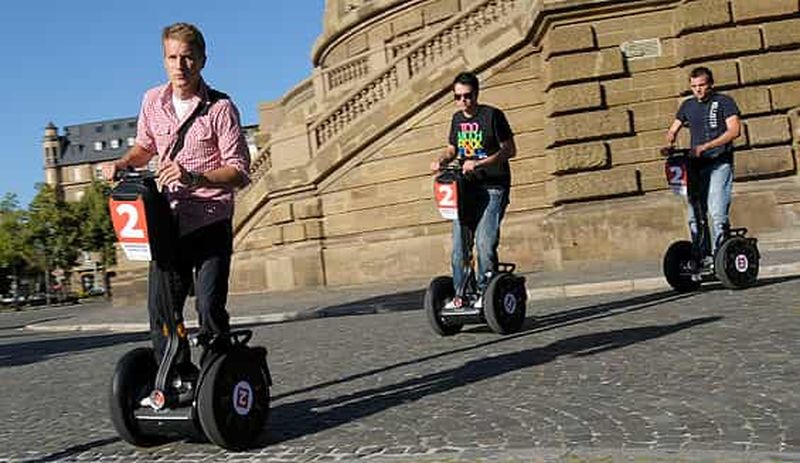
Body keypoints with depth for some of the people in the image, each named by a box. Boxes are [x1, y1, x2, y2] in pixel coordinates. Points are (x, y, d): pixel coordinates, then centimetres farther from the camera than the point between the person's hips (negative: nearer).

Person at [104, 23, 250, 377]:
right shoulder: (152, 101, 7)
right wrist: (121, 164, 5)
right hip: (169, 222, 5)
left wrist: (194, 177, -27)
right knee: (161, 308, 5)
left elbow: (239, 172, -12)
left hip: (211, 224, -5)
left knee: (210, 306, -11)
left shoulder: (219, 108, -8)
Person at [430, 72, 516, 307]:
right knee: (459, 242, 0)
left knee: (484, 241, -15)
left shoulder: (492, 115, -6)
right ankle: (460, 294, 7)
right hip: (466, 187, 6)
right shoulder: (457, 119, 13)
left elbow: (509, 149, -8)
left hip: (493, 187, -6)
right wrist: (441, 160, 2)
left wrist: (479, 163, -18)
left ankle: (485, 292, -5)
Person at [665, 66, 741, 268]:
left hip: (720, 164, -5)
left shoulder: (724, 102, 2)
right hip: (696, 166, 5)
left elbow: (734, 130, -9)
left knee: (717, 212, -14)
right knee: (695, 215, 1)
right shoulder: (687, 106, 16)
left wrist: (705, 147, -18)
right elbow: (673, 130, 22)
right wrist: (669, 144, -2)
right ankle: (702, 256, 7)